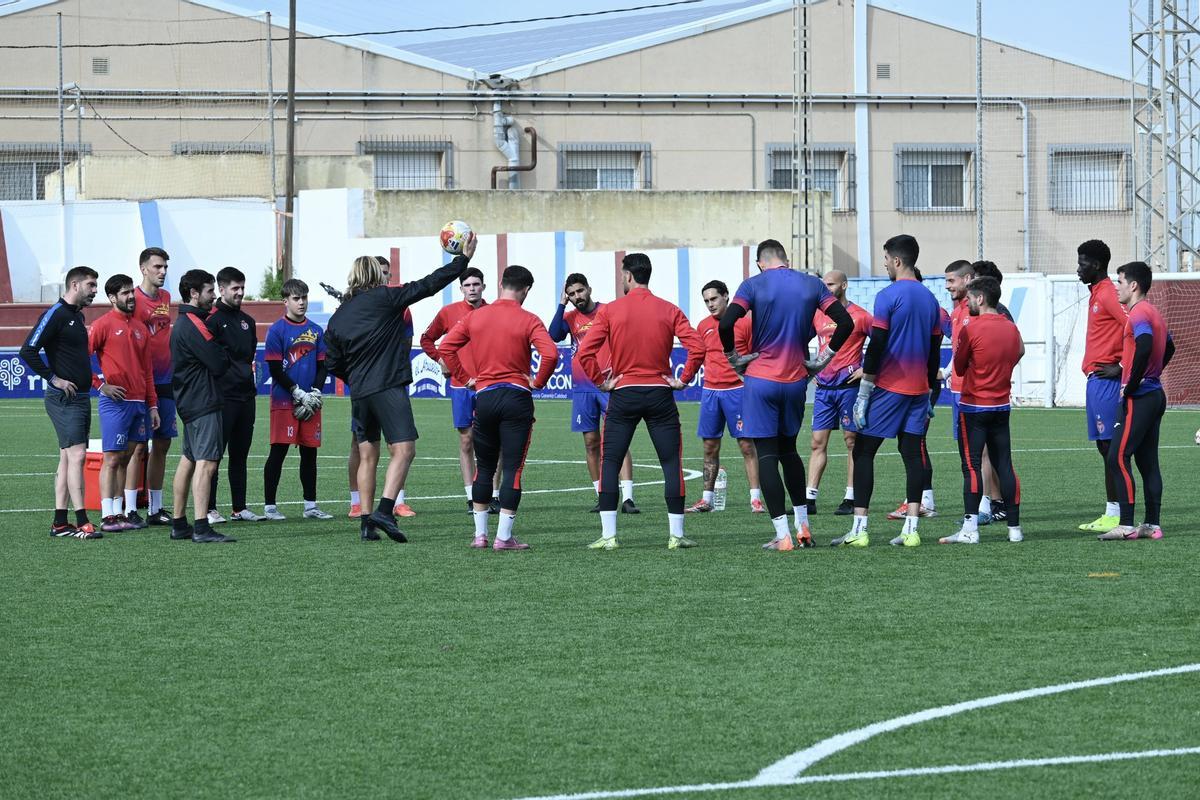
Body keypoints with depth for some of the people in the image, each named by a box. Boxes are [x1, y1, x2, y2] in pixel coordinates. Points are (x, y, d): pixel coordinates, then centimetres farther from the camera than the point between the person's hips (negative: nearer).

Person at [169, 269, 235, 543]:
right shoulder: (194, 325, -16)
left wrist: (222, 355, -1)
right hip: (204, 403, -11)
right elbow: (219, 364, -17)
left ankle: (179, 524, 20)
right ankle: (201, 528, -21)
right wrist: (227, 355, 3)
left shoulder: (184, 323, 17)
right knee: (206, 463, -14)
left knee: (189, 460, 15)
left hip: (189, 404, 11)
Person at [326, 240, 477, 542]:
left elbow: (333, 364, 14)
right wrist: (464, 259, 4)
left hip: (358, 393, 6)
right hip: (389, 388, -6)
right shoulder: (384, 297, -2)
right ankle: (384, 511, -24)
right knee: (403, 450, -8)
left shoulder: (337, 317, 13)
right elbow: (428, 285, -2)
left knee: (367, 456, 13)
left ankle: (366, 522, 9)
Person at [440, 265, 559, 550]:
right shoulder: (528, 321, -6)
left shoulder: (475, 317, 6)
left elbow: (445, 347, 4)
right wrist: (538, 381, -4)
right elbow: (550, 354, -19)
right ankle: (504, 537, -4)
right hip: (517, 397, -3)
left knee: (484, 468, 15)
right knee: (512, 468, -1)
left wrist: (464, 378, 10)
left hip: (484, 396, 3)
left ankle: (480, 534, 17)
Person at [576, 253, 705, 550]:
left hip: (623, 392, -1)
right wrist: (683, 379, 0)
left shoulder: (610, 311, -3)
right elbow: (697, 347, -9)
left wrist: (600, 381, 0)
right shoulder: (669, 311, 1)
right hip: (660, 393, 1)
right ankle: (676, 534, 3)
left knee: (609, 462, 6)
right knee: (672, 463, 6)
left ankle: (608, 534, -1)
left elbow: (584, 352, -10)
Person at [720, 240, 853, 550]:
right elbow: (846, 322, 0)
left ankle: (783, 536, -6)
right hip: (796, 380, 4)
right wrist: (824, 358, 8)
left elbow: (726, 323, -18)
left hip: (761, 379, -4)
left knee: (767, 455, -1)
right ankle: (803, 527, 21)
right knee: (788, 449, 20)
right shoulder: (812, 284, 4)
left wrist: (733, 357, -2)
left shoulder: (753, 285, -6)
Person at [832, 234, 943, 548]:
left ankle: (859, 529, -6)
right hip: (918, 389, 6)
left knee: (863, 452, 0)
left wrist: (863, 395, -9)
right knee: (912, 454, 5)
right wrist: (929, 395, 22)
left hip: (888, 388, -6)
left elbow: (876, 347, -13)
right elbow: (935, 351, 15)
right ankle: (911, 530, -1)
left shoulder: (888, 296, -10)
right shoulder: (930, 299, 11)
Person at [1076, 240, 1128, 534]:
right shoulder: (1096, 294, 18)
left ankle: (1115, 516, -9)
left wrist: (1120, 369, -18)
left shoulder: (1108, 295, -13)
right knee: (1104, 447, 10)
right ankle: (1110, 514, 12)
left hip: (1104, 380, -10)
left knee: (1110, 447, -9)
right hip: (1095, 378, 10)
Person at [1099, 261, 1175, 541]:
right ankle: (1152, 525, 11)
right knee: (1148, 462, 10)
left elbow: (1145, 348, -31)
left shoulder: (1138, 314, -14)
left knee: (1117, 458, -9)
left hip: (1138, 399, -10)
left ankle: (1126, 525, -12)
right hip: (1155, 394, 10)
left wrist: (1131, 385, -22)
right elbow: (1169, 348, 30)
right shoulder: (1153, 313, 16)